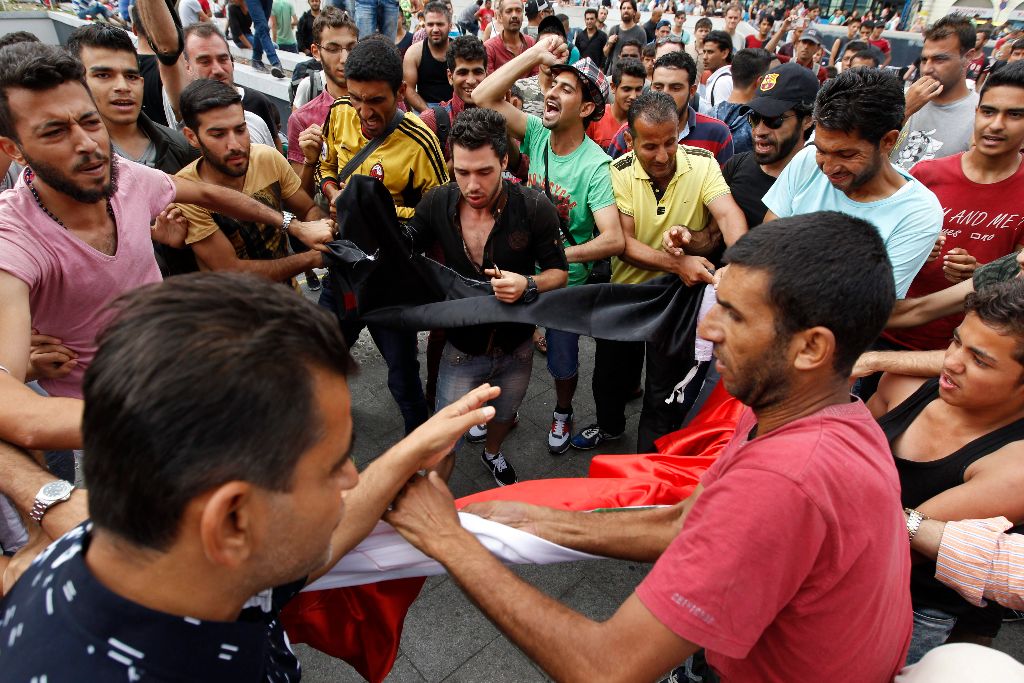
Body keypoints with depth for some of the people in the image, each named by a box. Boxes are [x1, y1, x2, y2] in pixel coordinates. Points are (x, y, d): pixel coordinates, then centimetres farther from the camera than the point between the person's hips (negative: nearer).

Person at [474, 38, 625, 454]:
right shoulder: (537, 134, -8)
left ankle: (562, 413, 46)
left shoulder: (595, 165, -22)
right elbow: (483, 97, -19)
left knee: (563, 363, 15)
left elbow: (613, 240, -29)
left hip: (566, 282, -4)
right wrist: (536, 53, -20)